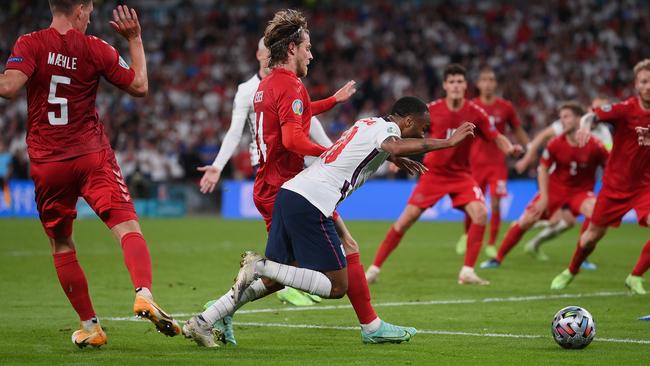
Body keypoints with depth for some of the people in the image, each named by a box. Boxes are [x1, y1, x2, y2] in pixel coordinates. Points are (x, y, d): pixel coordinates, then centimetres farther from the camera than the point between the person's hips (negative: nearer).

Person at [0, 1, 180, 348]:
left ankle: (90, 326, 17)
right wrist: (134, 39, 18)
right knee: (128, 227, -8)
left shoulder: (30, 44, -3)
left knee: (61, 245, 14)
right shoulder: (95, 48, 0)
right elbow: (140, 86, 10)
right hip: (92, 155, -1)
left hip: (46, 163, 1)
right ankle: (144, 294, -35)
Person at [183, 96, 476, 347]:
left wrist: (400, 160, 58)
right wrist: (446, 142, -23)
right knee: (337, 286, -4)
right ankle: (261, 266, -13)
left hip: (289, 192, 9)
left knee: (274, 280, 16)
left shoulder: (368, 123, 24)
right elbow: (395, 146, -29)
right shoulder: (387, 128, -3)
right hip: (311, 203, -9)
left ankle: (202, 322, 12)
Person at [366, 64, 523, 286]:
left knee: (480, 213, -21)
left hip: (461, 174, 1)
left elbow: (496, 138, -3)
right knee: (408, 218, -8)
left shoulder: (475, 113, -9)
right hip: (433, 173, -1)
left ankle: (467, 272, -11)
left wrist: (510, 148, -23)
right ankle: (375, 267, 4)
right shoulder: (432, 110, -10)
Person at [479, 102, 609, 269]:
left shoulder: (594, 146, -19)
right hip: (555, 188, 1)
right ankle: (498, 258, 8)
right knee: (526, 220, -8)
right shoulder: (556, 144, -14)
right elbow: (543, 168, -2)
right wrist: (544, 197, -8)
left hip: (581, 191, -1)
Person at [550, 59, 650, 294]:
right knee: (594, 234, 8)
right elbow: (592, 116, -28)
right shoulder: (625, 109, -16)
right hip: (615, 183, -2)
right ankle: (570, 273, 35)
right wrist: (586, 124, -51)